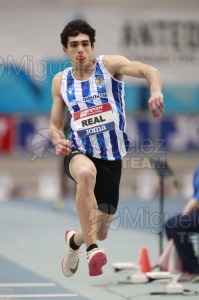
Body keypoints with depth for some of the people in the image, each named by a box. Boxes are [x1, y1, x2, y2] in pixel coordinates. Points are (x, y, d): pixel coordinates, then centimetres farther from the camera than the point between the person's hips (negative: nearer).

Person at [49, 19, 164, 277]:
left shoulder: (109, 65, -5)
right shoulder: (60, 81, 5)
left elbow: (149, 71, -21)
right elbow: (55, 125, 15)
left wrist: (156, 90, -44)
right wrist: (58, 141, -9)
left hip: (111, 158, 0)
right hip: (79, 154, 0)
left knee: (102, 232, 7)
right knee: (86, 172, -41)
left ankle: (75, 239, 46)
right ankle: (91, 248, -37)